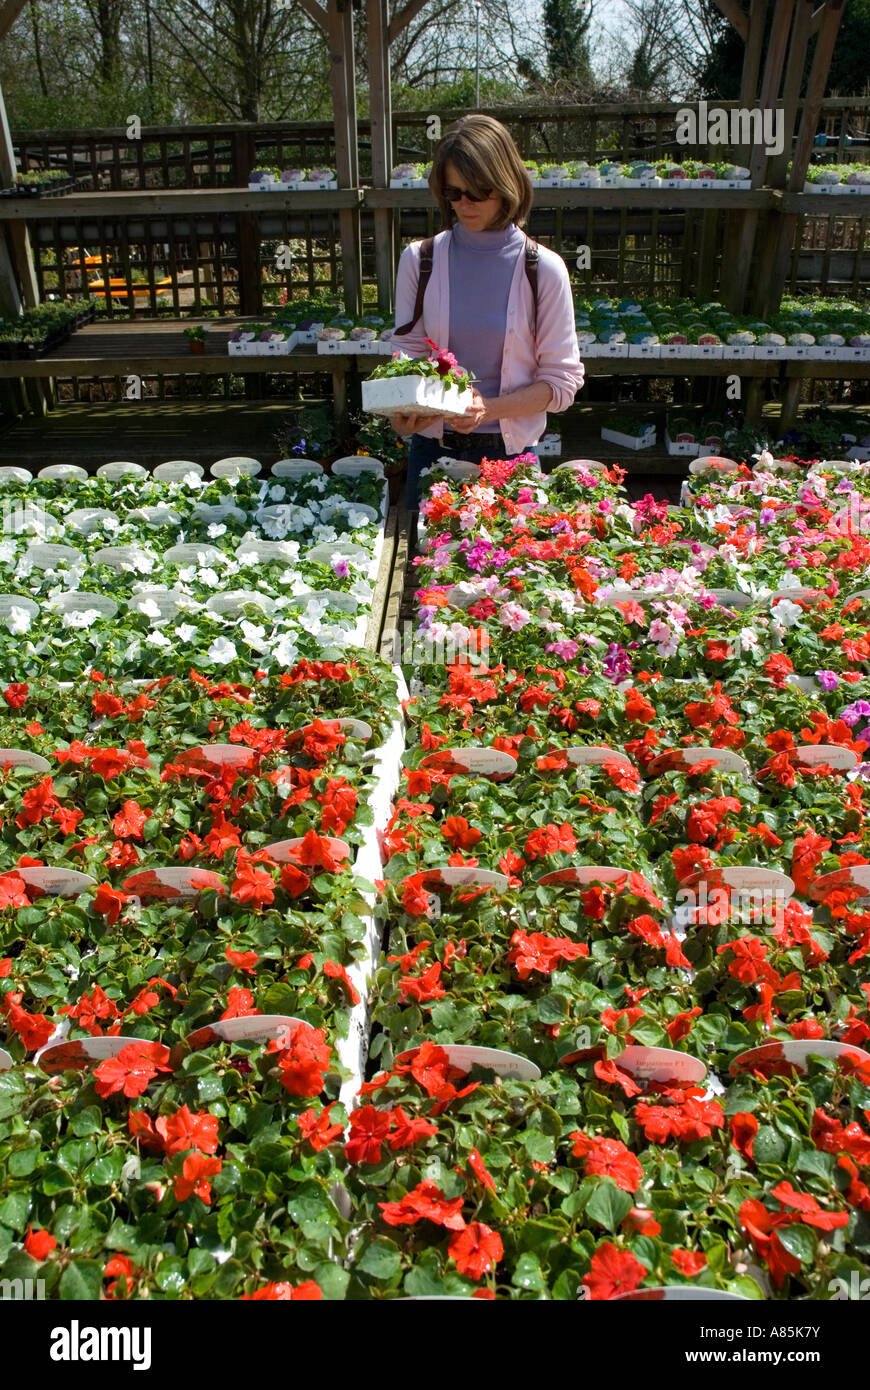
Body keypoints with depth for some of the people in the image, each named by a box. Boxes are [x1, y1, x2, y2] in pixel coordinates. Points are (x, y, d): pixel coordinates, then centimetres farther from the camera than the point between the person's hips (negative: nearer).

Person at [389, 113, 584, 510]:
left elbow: (562, 380, -6)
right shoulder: (419, 260, 0)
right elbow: (408, 355, 3)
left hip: (510, 451, -1)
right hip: (433, 448, 2)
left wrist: (488, 408, -21)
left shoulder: (542, 269, -6)